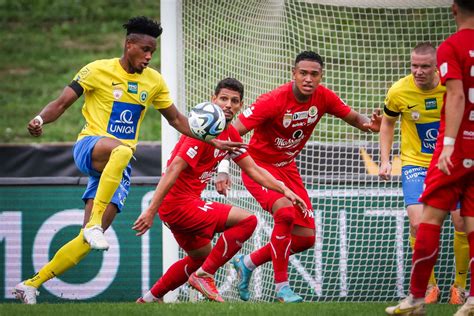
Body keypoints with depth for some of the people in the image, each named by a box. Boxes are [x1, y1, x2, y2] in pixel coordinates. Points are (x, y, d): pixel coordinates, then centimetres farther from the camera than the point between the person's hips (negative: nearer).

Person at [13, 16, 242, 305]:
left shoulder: (154, 81, 11)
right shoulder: (98, 70, -3)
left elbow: (176, 119, 22)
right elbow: (62, 103, -3)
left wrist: (212, 141, 14)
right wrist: (41, 119, -25)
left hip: (119, 167, 5)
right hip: (89, 147, -5)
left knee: (90, 240, -8)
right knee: (122, 150, -43)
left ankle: (31, 285, 0)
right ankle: (94, 223, -41)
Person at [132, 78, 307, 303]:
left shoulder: (231, 134, 10)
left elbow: (253, 169, 19)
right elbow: (173, 170, -25)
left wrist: (285, 190, 8)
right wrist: (151, 211, -29)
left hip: (187, 203, 10)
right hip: (179, 203, -10)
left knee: (202, 257, 29)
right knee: (247, 220, -14)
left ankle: (150, 299, 35)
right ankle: (203, 276, -8)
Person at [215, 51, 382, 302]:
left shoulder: (323, 98, -11)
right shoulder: (274, 101, -27)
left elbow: (353, 117, 3)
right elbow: (232, 132, -27)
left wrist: (368, 124, -22)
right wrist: (223, 169, -39)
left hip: (287, 168, 6)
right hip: (259, 166, -6)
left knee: (306, 238, 2)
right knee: (285, 213, -32)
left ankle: (247, 263, 23)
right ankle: (281, 286, -17)